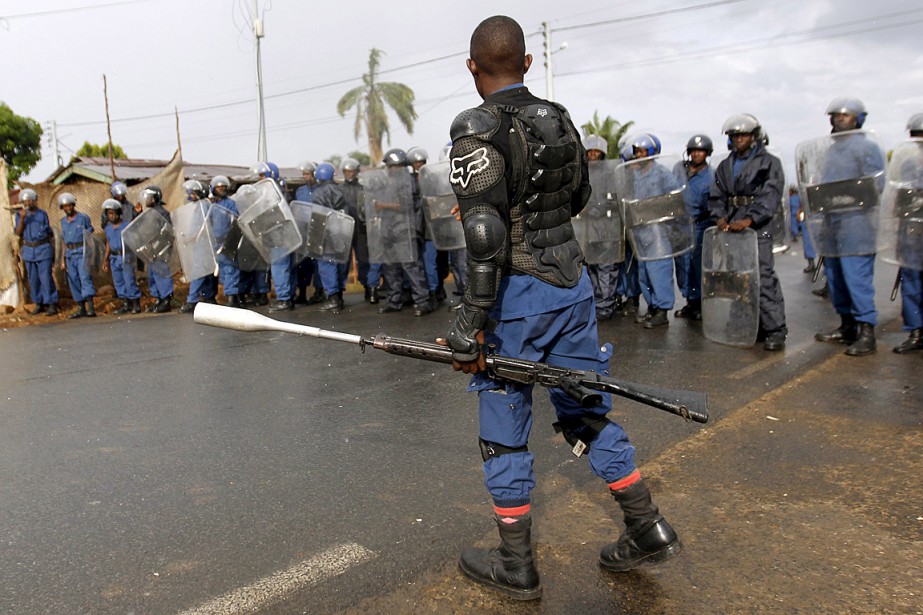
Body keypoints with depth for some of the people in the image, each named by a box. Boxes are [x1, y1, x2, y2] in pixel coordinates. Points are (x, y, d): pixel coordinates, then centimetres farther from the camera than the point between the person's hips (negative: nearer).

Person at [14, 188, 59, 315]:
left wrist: (52, 250, 5)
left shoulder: (42, 214, 3)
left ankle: (52, 305, -4)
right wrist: (22, 218, -17)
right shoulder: (19, 215, 5)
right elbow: (18, 233, -3)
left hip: (43, 249, -3)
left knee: (46, 277, -7)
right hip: (29, 250, 3)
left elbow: (49, 232, 7)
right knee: (33, 279, 7)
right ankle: (39, 304, 16)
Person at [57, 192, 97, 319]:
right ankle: (81, 308, 12)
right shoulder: (63, 221, 16)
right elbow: (64, 241, 19)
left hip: (82, 252, -6)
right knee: (74, 281, 6)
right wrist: (63, 259, 16)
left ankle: (91, 308, -24)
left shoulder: (83, 217, 0)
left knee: (85, 277, -17)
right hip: (69, 254, 6)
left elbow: (90, 235, 0)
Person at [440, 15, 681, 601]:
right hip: (573, 281, 7)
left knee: (504, 427, 8)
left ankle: (517, 567, 20)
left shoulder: (478, 129, -13)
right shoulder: (559, 118, 8)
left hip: (519, 293, -6)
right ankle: (648, 529, 27)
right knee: (586, 409, 19)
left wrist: (472, 323, -19)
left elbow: (485, 234, -22)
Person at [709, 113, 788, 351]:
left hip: (757, 227, -5)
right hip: (729, 228, 6)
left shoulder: (769, 163, 4)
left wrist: (749, 219, -19)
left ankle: (775, 329, -9)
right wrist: (720, 216, -3)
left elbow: (770, 196, -8)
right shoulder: (725, 166, 21)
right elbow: (716, 195, 17)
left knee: (764, 277, -11)